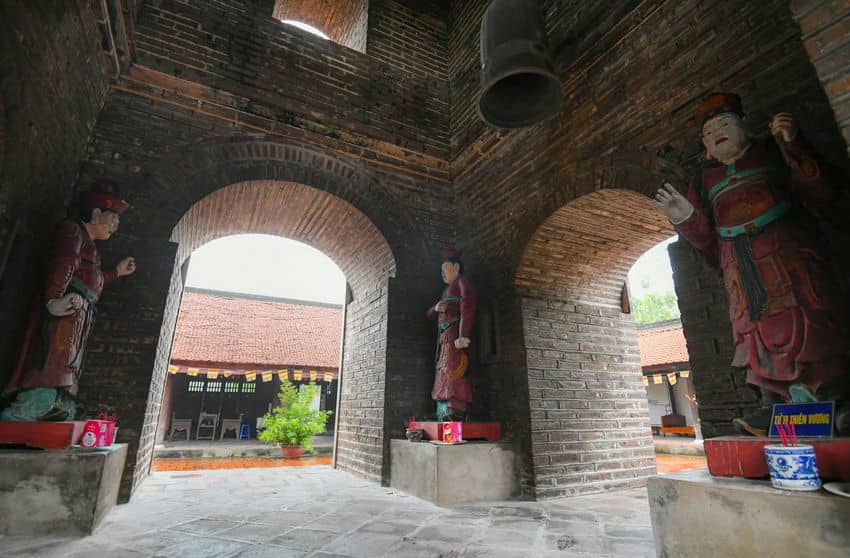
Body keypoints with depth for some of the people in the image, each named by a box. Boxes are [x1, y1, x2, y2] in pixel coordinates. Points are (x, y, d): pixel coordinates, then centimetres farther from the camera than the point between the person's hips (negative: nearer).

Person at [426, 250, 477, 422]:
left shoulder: (462, 283, 3)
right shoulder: (446, 290, 30)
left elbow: (467, 308, -15)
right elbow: (429, 314, 31)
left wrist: (463, 336, -27)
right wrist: (435, 309, 5)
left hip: (455, 335, -9)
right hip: (444, 338, 9)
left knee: (453, 375, -16)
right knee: (442, 379, 6)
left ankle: (455, 418, -18)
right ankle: (444, 419, 9)